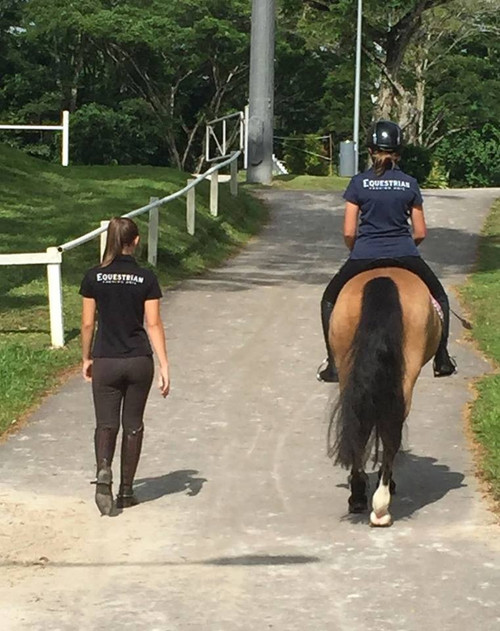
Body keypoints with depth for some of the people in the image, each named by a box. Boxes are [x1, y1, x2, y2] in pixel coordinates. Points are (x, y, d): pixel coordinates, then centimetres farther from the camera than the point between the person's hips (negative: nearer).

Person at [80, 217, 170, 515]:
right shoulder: (146, 278, -6)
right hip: (139, 361, 0)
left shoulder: (94, 277, -4)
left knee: (106, 422, 6)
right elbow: (154, 324, -8)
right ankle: (126, 491, 16)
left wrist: (86, 358, 13)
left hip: (105, 362, 0)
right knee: (133, 424, 12)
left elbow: (88, 323, 0)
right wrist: (164, 365, -5)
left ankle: (104, 470, -22)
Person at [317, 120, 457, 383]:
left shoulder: (359, 183, -1)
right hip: (405, 256, 1)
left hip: (364, 256, -1)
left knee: (330, 300, 21)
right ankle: (442, 359, 19)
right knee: (439, 298, 24)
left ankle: (333, 363, 13)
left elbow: (348, 232, -2)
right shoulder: (410, 184, 4)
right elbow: (420, 233, 6)